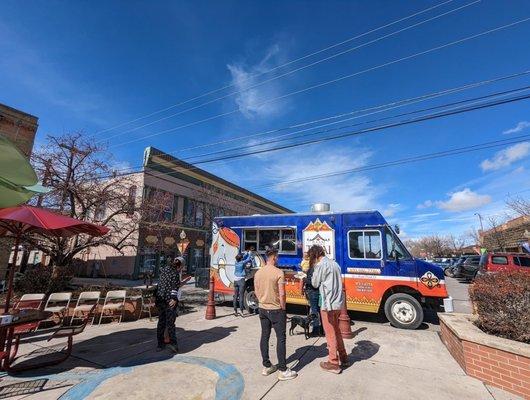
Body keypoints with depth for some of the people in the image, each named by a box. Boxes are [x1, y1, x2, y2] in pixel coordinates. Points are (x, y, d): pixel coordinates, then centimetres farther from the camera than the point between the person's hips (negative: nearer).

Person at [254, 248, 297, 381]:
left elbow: (257, 292, 9)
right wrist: (283, 309, -6)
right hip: (276, 310, -6)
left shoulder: (258, 273, 1)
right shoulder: (279, 272, -18)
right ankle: (283, 371, 11)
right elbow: (282, 294, -17)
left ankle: (266, 366, 26)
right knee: (281, 339, 4)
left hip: (263, 309, 6)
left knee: (264, 337, 14)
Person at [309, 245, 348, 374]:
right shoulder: (334, 263, 11)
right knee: (336, 332, 23)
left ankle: (333, 364, 17)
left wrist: (315, 269, 4)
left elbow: (315, 283, -7)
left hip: (328, 305, -9)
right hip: (338, 303, 9)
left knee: (330, 334, 6)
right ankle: (343, 358, 34)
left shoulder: (321, 265, -15)